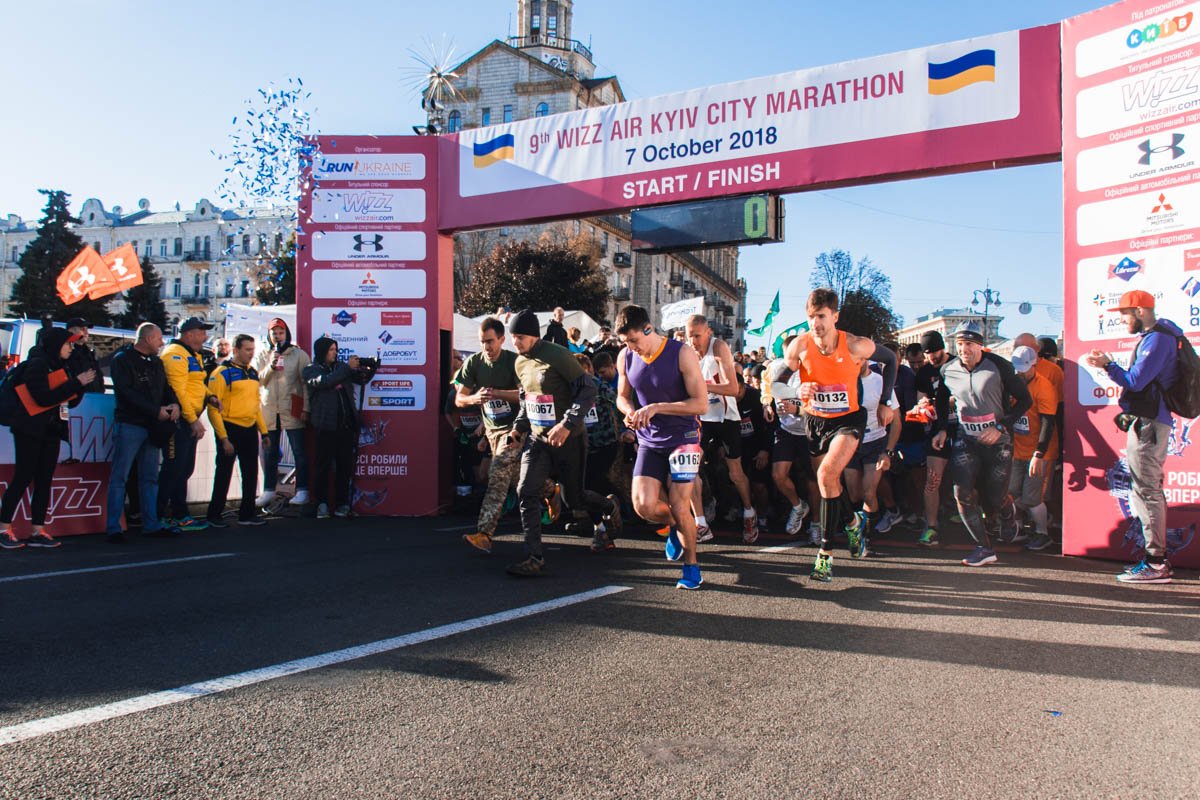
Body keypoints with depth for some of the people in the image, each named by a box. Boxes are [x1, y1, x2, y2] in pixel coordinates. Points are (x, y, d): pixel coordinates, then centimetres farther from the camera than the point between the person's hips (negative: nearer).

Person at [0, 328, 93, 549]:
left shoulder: (62, 368, 14)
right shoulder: (37, 365, -10)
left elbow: (71, 402, 14)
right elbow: (44, 398, -22)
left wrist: (82, 384, -3)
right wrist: (76, 382, -19)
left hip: (52, 431, 8)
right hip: (31, 431, -8)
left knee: (44, 481, 5)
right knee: (22, 479, -6)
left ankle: (38, 531, 6)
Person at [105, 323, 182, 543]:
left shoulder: (157, 362, 17)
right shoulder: (122, 360, -5)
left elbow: (167, 388, 18)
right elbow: (126, 393, -15)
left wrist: (174, 404, -5)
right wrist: (156, 410, -18)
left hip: (153, 427, 7)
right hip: (129, 424, -7)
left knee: (150, 477, 10)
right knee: (119, 477, -4)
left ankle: (151, 524, 15)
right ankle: (113, 528, -2)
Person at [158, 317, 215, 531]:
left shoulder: (193, 356, 20)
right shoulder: (175, 354, -11)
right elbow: (178, 390, -19)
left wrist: (208, 396, 7)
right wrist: (193, 420, -19)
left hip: (190, 421, 10)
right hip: (179, 420, -10)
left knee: (185, 469, 15)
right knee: (174, 468, -8)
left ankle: (180, 515, 23)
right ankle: (157, 515, -1)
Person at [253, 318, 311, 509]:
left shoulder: (299, 355, 2)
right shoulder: (262, 355, 12)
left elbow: (306, 383, -1)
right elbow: (258, 381, 4)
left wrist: (305, 409, -7)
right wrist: (270, 367, -13)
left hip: (292, 411, -3)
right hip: (269, 411, 3)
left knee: (299, 453, -3)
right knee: (270, 453, 9)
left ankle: (302, 490, 2)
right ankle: (269, 490, 18)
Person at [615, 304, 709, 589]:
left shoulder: (682, 353, -14)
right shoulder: (625, 357, 0)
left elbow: (701, 403, -16)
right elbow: (622, 396, 14)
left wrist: (657, 408, -25)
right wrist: (629, 412, -10)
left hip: (682, 439, -4)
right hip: (649, 442, 4)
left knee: (679, 507, -8)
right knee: (644, 507, -10)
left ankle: (692, 565, 16)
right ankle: (675, 526, 25)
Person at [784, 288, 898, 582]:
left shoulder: (856, 345, -17)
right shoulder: (800, 345, -15)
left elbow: (890, 359, 1)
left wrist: (885, 402, 1)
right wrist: (799, 391, -28)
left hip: (848, 419, -3)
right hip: (816, 420, 4)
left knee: (827, 474, -24)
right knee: (826, 482, 14)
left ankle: (826, 553, -15)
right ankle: (853, 521, 46)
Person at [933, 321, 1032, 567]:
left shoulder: (998, 366, -11)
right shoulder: (948, 370, 0)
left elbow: (1025, 399, -8)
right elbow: (942, 399, 20)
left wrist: (1001, 427, -16)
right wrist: (941, 428, 7)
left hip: (997, 441, -3)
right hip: (965, 440, 3)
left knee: (994, 502, 1)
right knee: (962, 495, -14)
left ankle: (1007, 513, 40)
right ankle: (984, 548, -1)